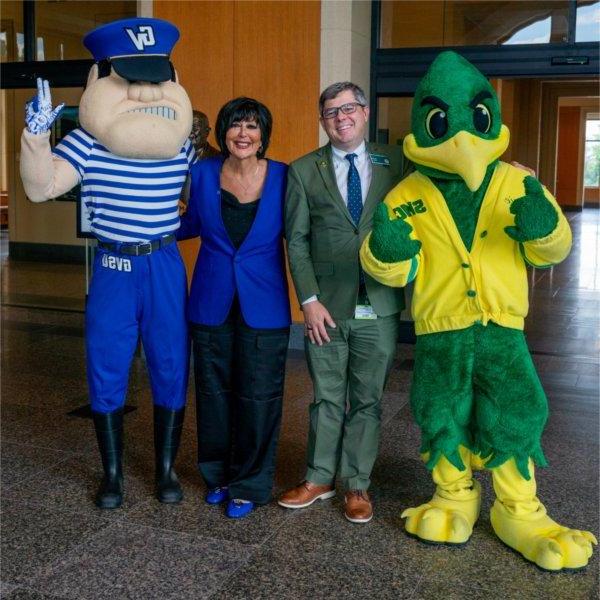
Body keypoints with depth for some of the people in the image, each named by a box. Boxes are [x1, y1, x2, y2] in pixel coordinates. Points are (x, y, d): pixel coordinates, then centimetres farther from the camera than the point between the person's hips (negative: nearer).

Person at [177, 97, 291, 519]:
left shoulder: (282, 176, -6)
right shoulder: (204, 173, -1)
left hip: (264, 307, -2)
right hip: (212, 305, 2)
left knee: (258, 398, 4)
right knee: (214, 393, 12)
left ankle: (249, 485, 21)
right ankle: (218, 474, 32)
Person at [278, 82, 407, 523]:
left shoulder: (396, 163, 4)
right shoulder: (304, 171, 3)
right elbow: (296, 240, 1)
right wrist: (309, 300, -6)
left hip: (380, 307, 1)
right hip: (327, 307, 0)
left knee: (368, 400, 9)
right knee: (327, 398, 10)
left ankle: (357, 485, 23)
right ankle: (319, 478, 26)